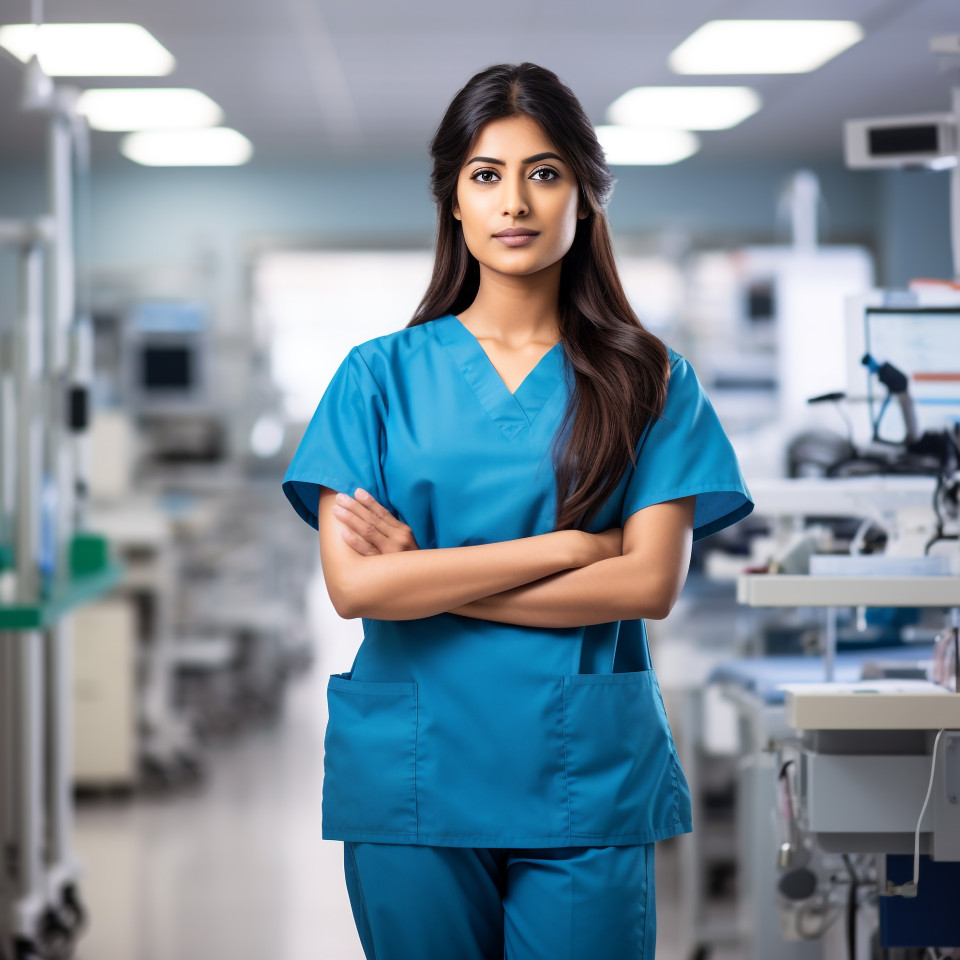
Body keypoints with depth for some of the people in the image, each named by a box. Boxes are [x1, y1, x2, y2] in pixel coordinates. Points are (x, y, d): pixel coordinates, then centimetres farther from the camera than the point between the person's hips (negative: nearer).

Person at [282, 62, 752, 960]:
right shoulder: (380, 375, 4)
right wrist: (565, 547, -10)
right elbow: (352, 583, -9)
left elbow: (651, 581, -8)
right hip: (411, 773, 0)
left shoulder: (646, 379, 4)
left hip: (587, 774, 0)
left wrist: (426, 574, -10)